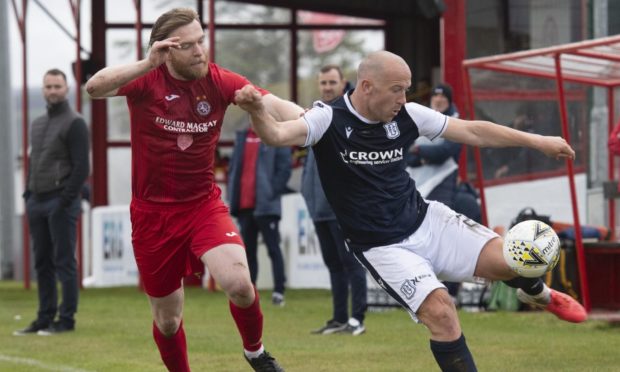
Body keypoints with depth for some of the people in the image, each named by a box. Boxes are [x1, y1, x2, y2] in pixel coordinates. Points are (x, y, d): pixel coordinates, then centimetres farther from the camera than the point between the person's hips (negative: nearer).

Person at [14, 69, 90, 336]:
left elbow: (81, 167, -12)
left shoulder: (74, 123, -6)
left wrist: (66, 200, -18)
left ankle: (66, 319, -3)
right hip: (37, 202, 8)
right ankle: (45, 318, 12)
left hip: (61, 202, -8)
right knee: (42, 263, 8)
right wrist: (28, 195, 11)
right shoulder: (37, 124, 18)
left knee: (64, 262, -5)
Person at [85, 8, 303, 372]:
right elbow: (95, 87, -31)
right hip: (153, 214, 0)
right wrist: (147, 64, -45)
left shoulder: (219, 81, -8)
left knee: (239, 283, -24)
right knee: (167, 319, 10)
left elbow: (274, 105, -21)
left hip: (204, 205, 0)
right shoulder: (146, 80, -13)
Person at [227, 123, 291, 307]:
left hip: (266, 206, -6)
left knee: (273, 249, -5)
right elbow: (234, 167, 19)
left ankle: (279, 292, -6)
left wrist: (272, 193, -15)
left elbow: (284, 168, -8)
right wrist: (232, 195, 9)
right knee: (248, 250, 9)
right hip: (245, 206, 6)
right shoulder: (242, 137, 16)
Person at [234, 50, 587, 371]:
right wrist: (258, 110, -55)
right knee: (440, 311, -24)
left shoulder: (405, 115, -3)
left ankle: (538, 293, 24)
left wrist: (537, 141, 4)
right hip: (382, 247, -4)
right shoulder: (329, 120, -15)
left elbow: (472, 131, 5)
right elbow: (278, 134, -33)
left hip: (425, 220, 4)